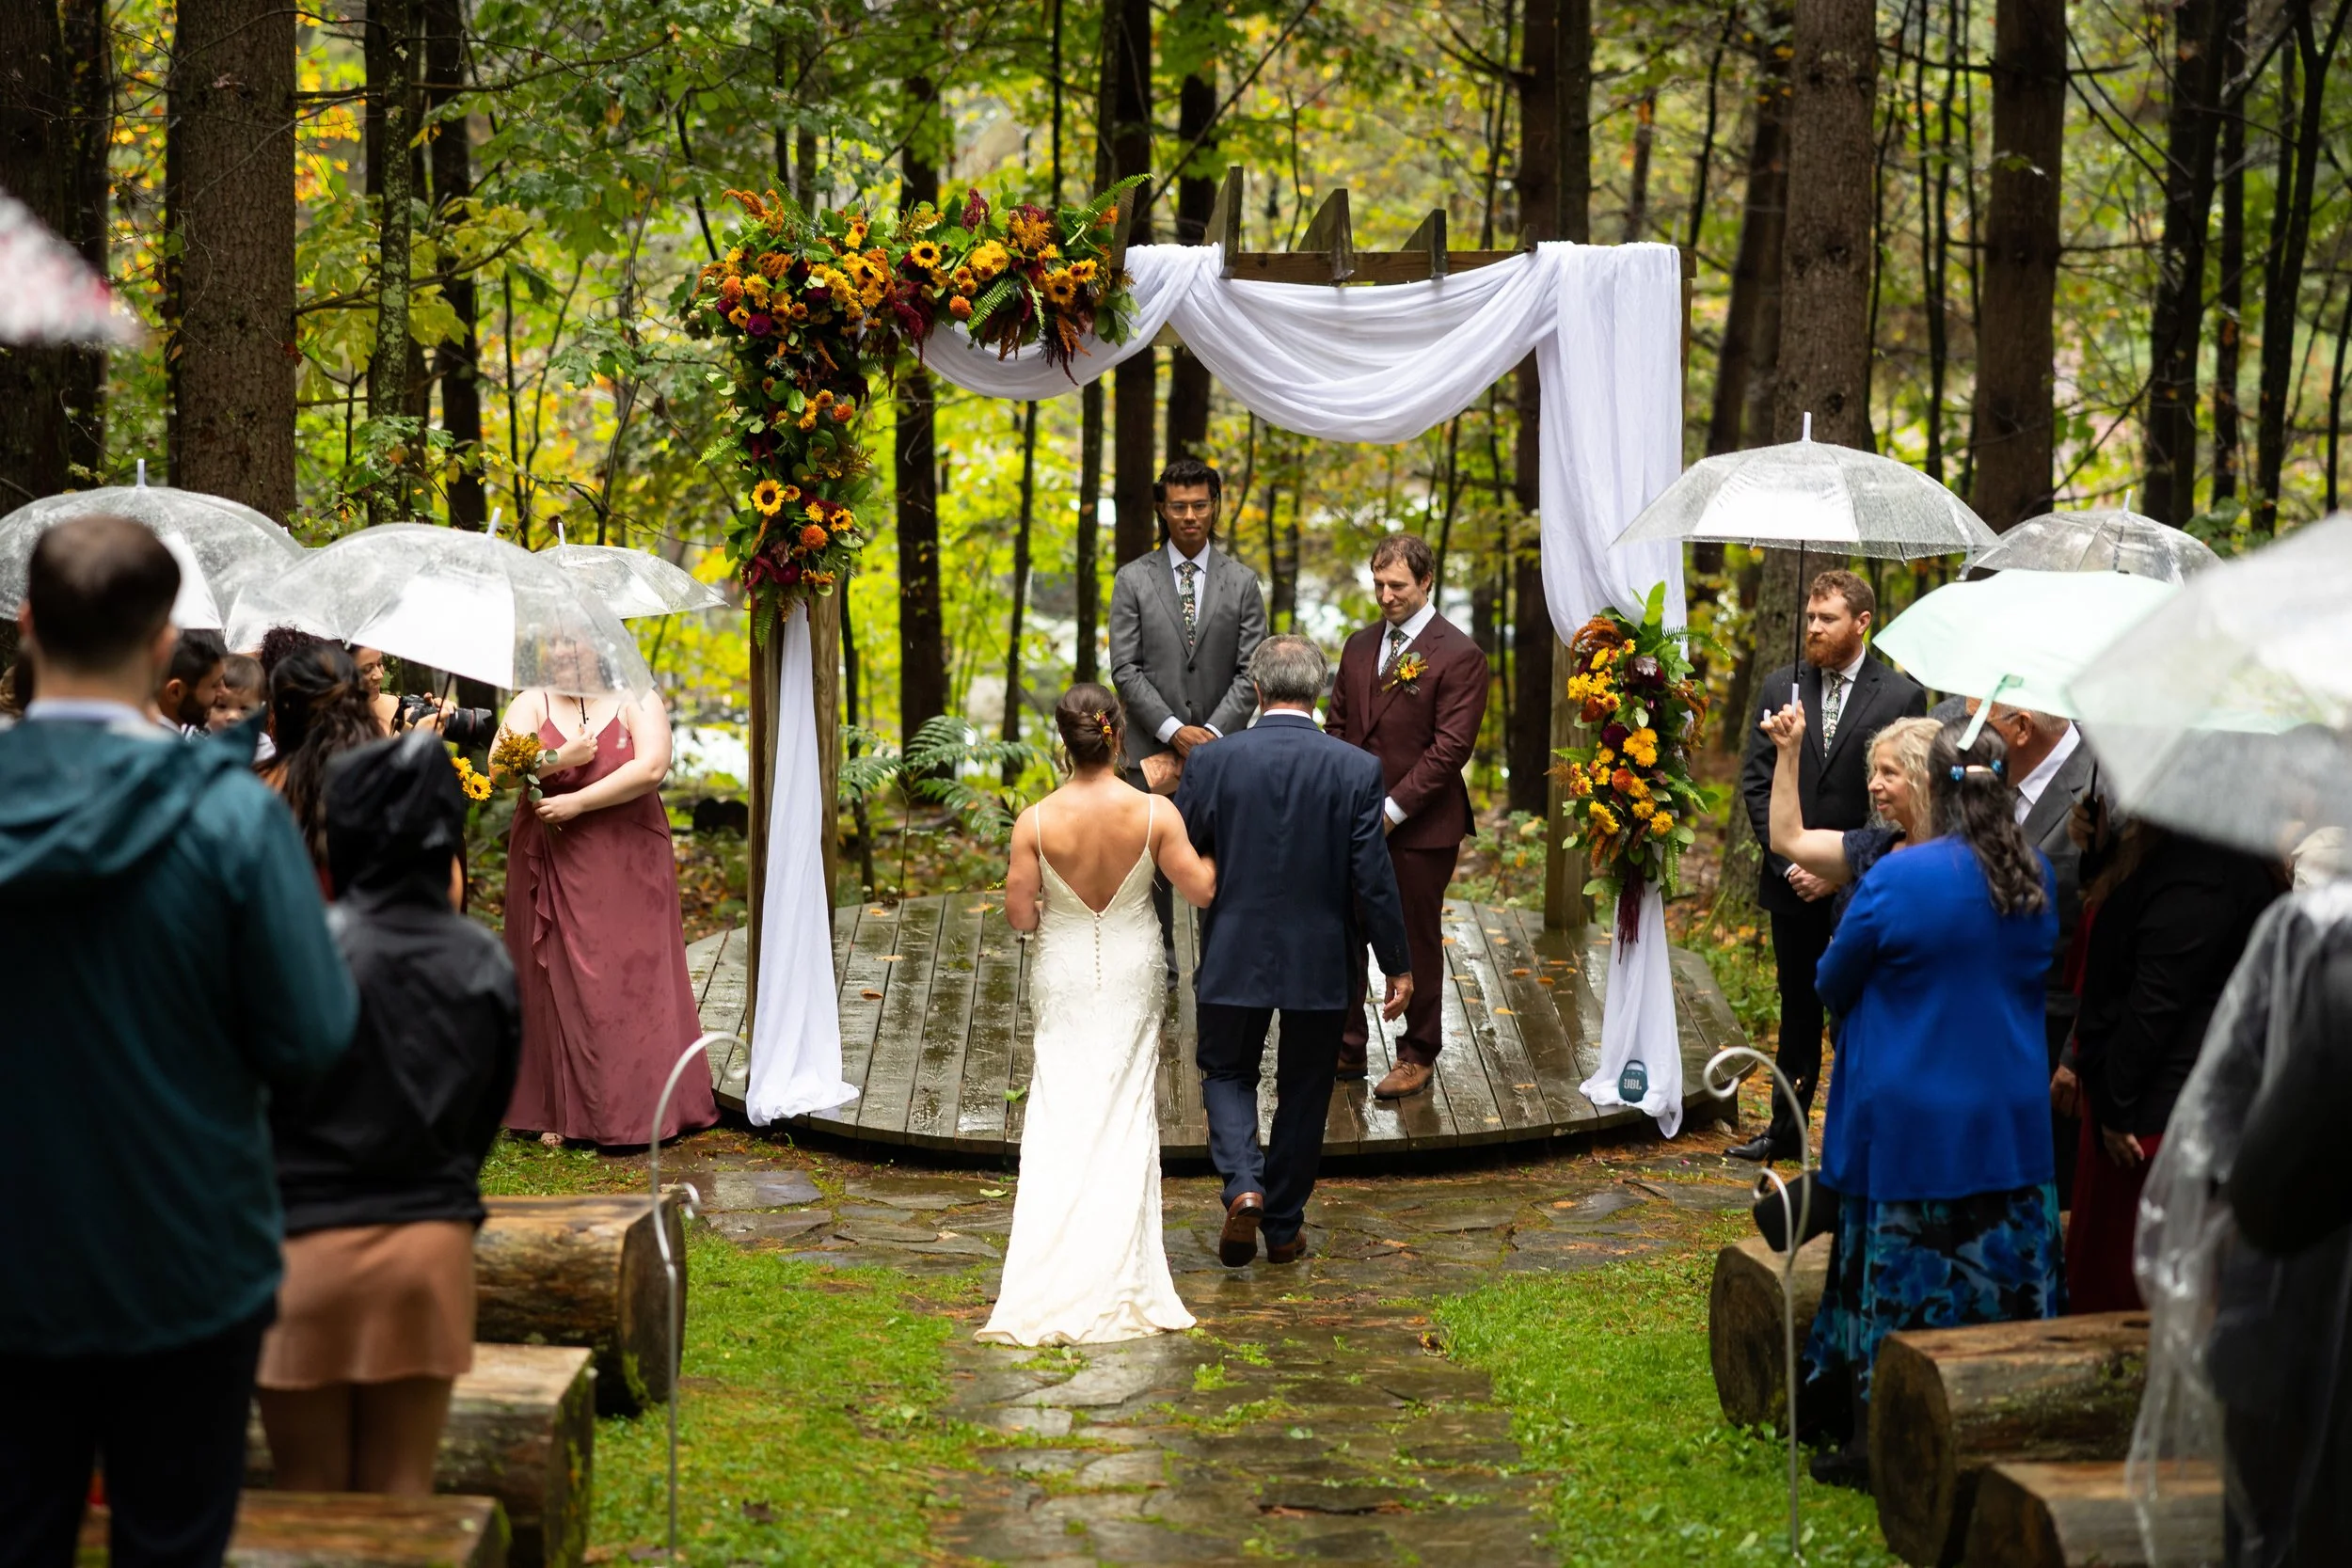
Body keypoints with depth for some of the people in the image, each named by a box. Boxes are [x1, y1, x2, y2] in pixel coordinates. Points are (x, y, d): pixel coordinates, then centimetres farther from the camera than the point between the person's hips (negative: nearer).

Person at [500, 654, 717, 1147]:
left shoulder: (637, 701, 1)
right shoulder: (532, 704, 7)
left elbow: (652, 768, -14)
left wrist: (577, 802, -16)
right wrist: (562, 759, -17)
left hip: (626, 865, -2)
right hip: (551, 865, 2)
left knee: (632, 980, -2)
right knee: (556, 981, 2)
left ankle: (641, 1108, 4)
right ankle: (560, 1112, 8)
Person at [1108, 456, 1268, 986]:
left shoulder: (1241, 583, 5)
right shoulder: (1133, 580, 3)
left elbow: (1251, 672, 0)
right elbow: (1125, 670, -3)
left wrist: (1211, 734, -12)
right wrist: (1173, 730, -13)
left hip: (1220, 746, 0)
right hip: (1153, 748, 0)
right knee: (1153, 865, 2)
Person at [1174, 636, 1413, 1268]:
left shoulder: (1211, 761, -11)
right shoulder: (1359, 770, -11)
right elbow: (1374, 878, -10)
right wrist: (1397, 965, 1)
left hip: (1234, 955, 0)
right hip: (1321, 964, 0)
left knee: (1226, 1073, 19)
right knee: (1304, 1092, 16)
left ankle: (1243, 1185, -4)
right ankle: (1283, 1227, 24)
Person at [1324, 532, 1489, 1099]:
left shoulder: (1458, 656, -10)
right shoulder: (1360, 647, 10)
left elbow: (1451, 747, -15)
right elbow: (1336, 726, 15)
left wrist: (1391, 809, -16)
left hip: (1420, 827, -5)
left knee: (1417, 942, 6)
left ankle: (1416, 1056, 20)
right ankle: (1345, 1049, 19)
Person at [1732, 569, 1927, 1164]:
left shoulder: (1901, 696, -5)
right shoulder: (1781, 687, 6)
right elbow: (1756, 782, 4)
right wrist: (1789, 860, -6)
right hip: (1792, 885, 4)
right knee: (1798, 1008, 14)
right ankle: (1786, 1129, 23)